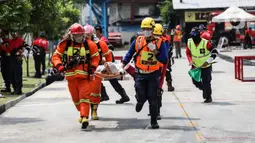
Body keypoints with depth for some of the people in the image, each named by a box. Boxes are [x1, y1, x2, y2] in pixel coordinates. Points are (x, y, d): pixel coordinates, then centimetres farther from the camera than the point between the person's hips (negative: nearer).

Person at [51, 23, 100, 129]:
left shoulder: (89, 45, 2)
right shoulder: (64, 45, 2)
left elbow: (96, 57, 11)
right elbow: (56, 56, 6)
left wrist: (92, 68, -4)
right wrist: (59, 66, -11)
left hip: (84, 76, -2)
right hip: (70, 76, 2)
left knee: (84, 96, -15)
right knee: (75, 98, 14)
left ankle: (85, 117, -19)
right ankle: (82, 113, 36)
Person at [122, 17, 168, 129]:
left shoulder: (160, 43, -3)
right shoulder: (137, 41, 2)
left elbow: (164, 60, -9)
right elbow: (129, 54, 14)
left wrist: (155, 51, -20)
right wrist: (123, 65, 7)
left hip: (153, 75, -1)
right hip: (140, 74, 1)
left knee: (153, 99, -1)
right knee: (141, 97, -3)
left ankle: (154, 121, 9)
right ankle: (140, 101, 35)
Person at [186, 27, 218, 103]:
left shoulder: (206, 43, -22)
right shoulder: (189, 42, -8)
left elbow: (214, 52, -17)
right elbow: (188, 52, 8)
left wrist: (208, 61, -24)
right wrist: (190, 61, -8)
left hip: (206, 66, -5)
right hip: (195, 66, 5)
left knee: (206, 82, -4)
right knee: (195, 81, 4)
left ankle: (208, 97, 18)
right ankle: (203, 89, 35)